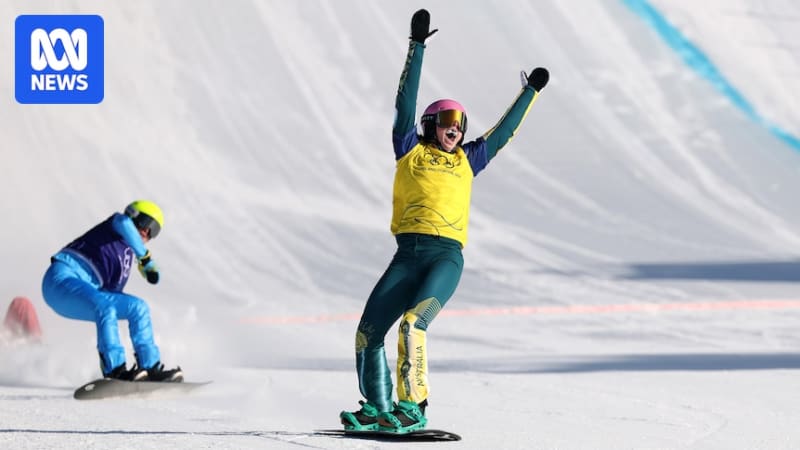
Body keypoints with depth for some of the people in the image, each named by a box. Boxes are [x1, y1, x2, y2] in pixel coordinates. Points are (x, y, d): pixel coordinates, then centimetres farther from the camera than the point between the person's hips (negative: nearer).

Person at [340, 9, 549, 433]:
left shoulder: (466, 160, 20)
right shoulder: (410, 151, 16)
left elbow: (503, 132, 32)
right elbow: (405, 103, 12)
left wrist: (530, 91, 39)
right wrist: (417, 46, 9)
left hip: (447, 257, -1)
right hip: (408, 254, 1)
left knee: (412, 323, -25)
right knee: (368, 332, -2)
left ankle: (412, 406, -26)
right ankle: (377, 409, 11)